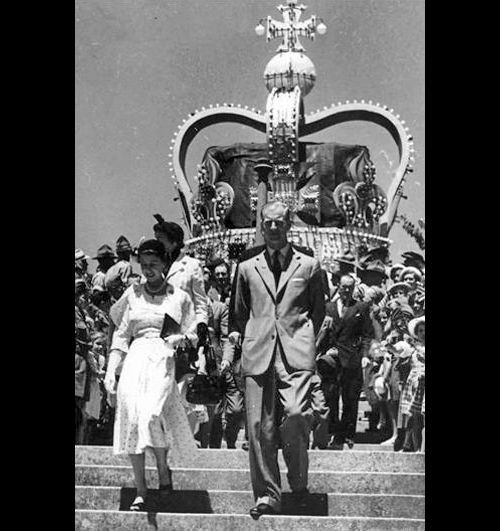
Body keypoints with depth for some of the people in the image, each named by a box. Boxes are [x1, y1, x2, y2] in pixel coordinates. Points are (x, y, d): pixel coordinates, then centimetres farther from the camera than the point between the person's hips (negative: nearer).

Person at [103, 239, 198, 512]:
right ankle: (140, 491, 0)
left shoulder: (179, 297, 7)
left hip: (163, 360, -2)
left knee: (151, 414, -22)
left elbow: (192, 334, 13)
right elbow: (120, 336, 11)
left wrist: (180, 338, -8)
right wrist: (110, 371, 2)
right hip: (134, 360, 2)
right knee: (131, 420, -7)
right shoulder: (133, 294, 12)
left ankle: (163, 466, 6)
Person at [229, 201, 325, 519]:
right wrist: (238, 335, 13)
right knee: (259, 427, -4)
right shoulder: (247, 267, 17)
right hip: (258, 353, 2)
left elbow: (319, 310, 19)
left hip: (296, 353, -2)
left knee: (295, 414, -20)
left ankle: (299, 481, 3)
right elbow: (238, 313, 26)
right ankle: (267, 495, 4)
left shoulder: (308, 265, 12)